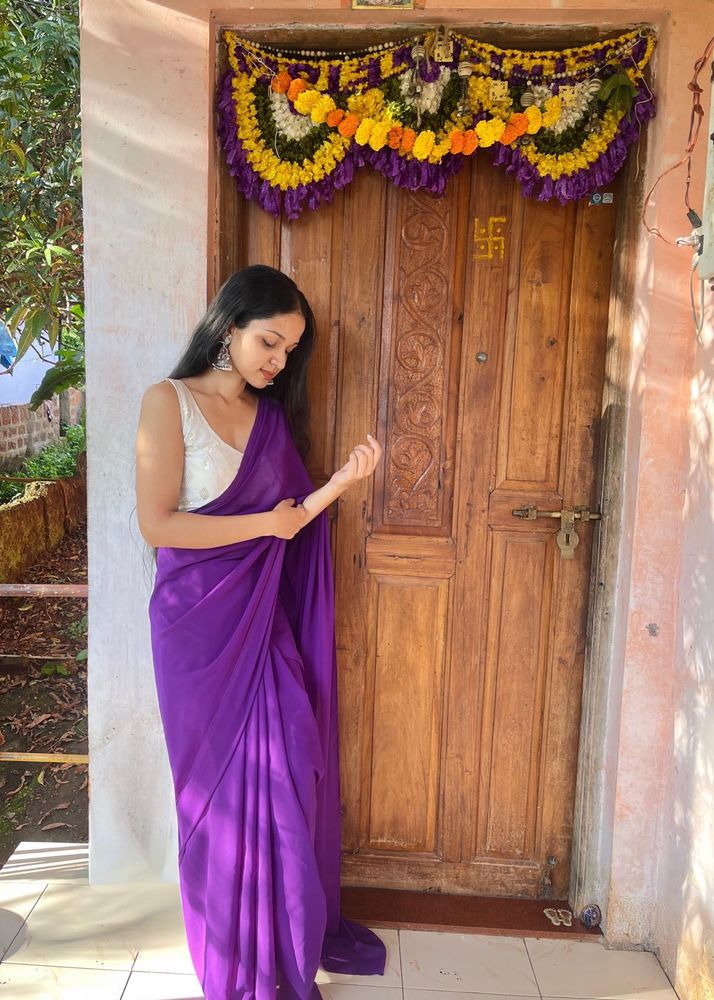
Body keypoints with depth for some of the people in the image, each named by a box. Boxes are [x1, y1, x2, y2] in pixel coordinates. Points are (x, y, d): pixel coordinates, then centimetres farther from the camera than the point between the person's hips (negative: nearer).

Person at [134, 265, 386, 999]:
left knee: (289, 774, 10)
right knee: (221, 784, 8)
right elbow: (157, 524, -15)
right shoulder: (169, 401, -8)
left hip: (266, 617, 5)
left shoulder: (273, 414, 9)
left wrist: (340, 482, -7)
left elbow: (291, 516, 9)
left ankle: (296, 932, 34)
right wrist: (265, 524, -11)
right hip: (200, 618, -5)